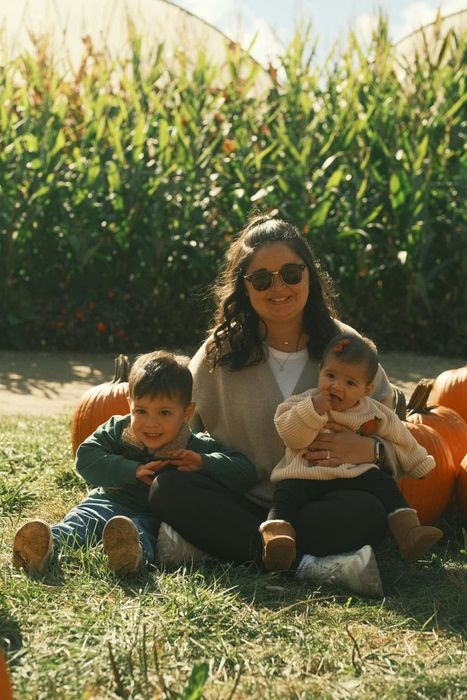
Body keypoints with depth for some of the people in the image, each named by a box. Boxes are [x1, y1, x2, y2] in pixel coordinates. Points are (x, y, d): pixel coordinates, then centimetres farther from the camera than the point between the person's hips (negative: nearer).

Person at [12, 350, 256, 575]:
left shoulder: (198, 448, 1)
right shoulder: (116, 431, 5)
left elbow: (245, 472, -3)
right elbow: (86, 457, -8)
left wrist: (203, 463, -20)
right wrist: (134, 471, -18)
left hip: (154, 518, -2)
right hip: (112, 501, 3)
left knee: (141, 530, -39)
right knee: (84, 519, -31)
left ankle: (131, 553, -75)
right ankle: (47, 545, -62)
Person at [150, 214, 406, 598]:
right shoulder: (221, 350, 4)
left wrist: (370, 450, -19)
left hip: (318, 504, -1)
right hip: (241, 502, 1)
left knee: (367, 512, -32)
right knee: (170, 488, -28)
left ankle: (208, 544, -29)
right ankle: (310, 564, -33)